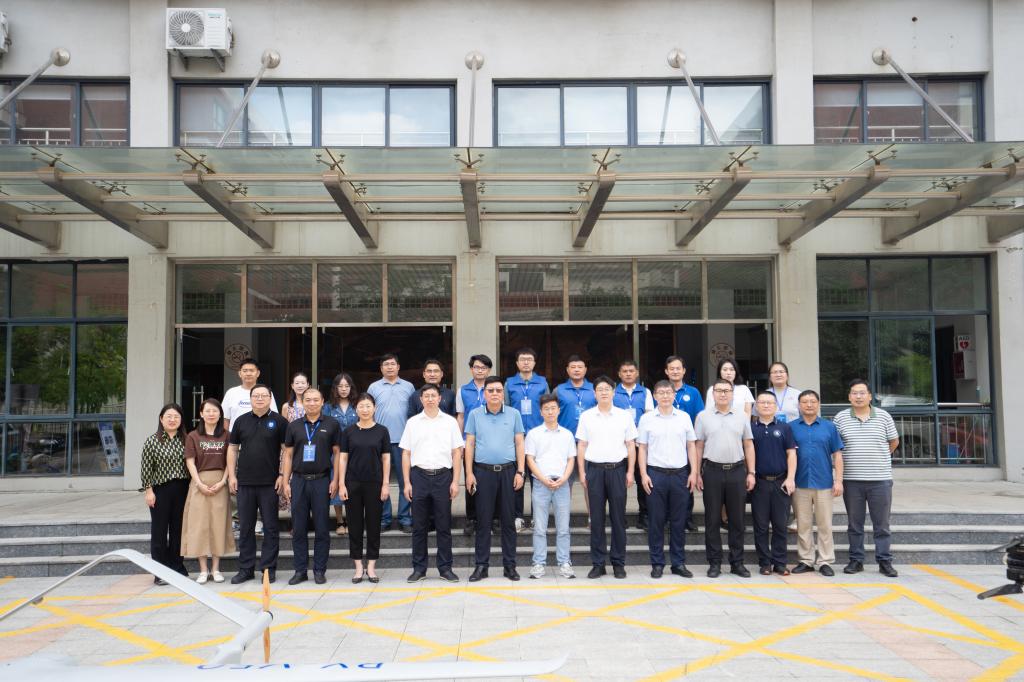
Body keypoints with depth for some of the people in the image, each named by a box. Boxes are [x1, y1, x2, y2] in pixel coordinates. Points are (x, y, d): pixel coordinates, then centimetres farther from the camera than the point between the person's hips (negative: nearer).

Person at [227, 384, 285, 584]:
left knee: (270, 527, 3)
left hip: (270, 483, -3)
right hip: (244, 482, 3)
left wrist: (282, 475, -8)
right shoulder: (241, 421, 9)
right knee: (245, 527, 8)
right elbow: (232, 448, 12)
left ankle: (268, 568, 11)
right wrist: (231, 475, 4)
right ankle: (246, 569, 17)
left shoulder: (278, 421, 0)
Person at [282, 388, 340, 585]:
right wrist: (286, 482, 4)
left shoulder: (332, 424, 3)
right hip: (299, 480, 2)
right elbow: (288, 455, 10)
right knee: (298, 529, 5)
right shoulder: (294, 426, 9)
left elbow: (337, 453, 2)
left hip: (321, 480, -2)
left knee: (322, 528, 2)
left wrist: (335, 480, -5)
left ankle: (319, 570, 11)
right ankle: (300, 570, 14)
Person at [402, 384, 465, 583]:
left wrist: (455, 481, -3)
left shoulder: (450, 422, 5)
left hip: (443, 476, -1)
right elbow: (406, 454, 7)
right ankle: (419, 568, 14)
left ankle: (445, 568, 12)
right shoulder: (412, 423, 7)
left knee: (444, 526, 3)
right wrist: (406, 483, 1)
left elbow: (457, 453, 4)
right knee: (419, 526, 5)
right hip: (419, 476, 1)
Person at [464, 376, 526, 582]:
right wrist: (469, 473, -1)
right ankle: (481, 565, 11)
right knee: (483, 520, 3)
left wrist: (520, 472, -2)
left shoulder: (514, 414, 5)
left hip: (508, 472, 0)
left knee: (508, 520, 5)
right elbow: (469, 444, 5)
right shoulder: (475, 414, 4)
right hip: (483, 472, 0)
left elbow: (519, 444, 5)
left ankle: (509, 565, 14)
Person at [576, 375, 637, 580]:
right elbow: (581, 446, 7)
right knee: (596, 518, 3)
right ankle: (598, 563, 10)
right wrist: (582, 472, 1)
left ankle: (618, 563, 13)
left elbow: (631, 445, 7)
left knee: (618, 517, 3)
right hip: (594, 469, 0)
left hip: (617, 469, 0)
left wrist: (630, 471, 0)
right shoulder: (586, 416, 6)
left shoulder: (624, 416, 6)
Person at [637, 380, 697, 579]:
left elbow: (691, 446, 9)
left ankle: (678, 563, 15)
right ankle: (657, 563, 11)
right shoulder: (646, 419, 3)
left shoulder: (684, 417, 7)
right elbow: (642, 448, 4)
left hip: (680, 474, 1)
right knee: (656, 521, 3)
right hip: (656, 474, -1)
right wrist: (643, 474, -4)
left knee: (679, 521, 6)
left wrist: (693, 472, 1)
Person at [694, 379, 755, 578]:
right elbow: (699, 446, 4)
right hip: (712, 471, -1)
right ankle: (714, 563, 12)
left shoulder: (742, 416, 8)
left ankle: (737, 562, 17)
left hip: (737, 471, 1)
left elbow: (748, 445, 9)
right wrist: (697, 474, -1)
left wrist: (751, 473, 3)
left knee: (737, 519, 6)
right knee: (712, 519, 3)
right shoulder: (703, 416, 4)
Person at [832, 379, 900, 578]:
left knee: (882, 524, 4)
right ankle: (856, 560, 17)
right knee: (854, 524, 8)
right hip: (851, 480, 0)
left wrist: (880, 458, 15)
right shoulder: (840, 418, 2)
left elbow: (894, 441, 14)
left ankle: (885, 562, 12)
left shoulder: (883, 416, 3)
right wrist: (849, 460, 5)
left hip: (880, 479, 0)